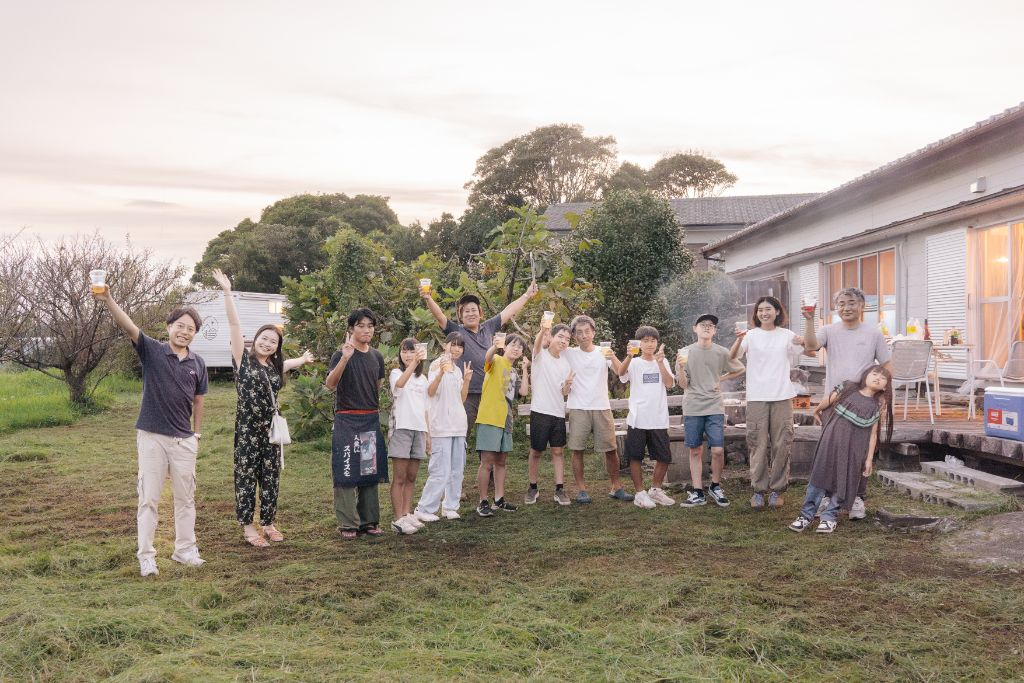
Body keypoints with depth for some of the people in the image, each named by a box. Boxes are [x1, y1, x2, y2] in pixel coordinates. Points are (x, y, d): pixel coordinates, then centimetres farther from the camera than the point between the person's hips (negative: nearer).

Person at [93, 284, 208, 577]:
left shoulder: (197, 364, 3)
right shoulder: (152, 351, -6)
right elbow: (128, 326, -22)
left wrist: (197, 434, 12)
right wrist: (108, 300, -37)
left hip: (184, 440, 3)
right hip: (152, 437, -3)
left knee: (186, 498, 11)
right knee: (149, 499, 3)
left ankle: (185, 549, 25)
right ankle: (146, 556, 11)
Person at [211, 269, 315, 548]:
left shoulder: (275, 367, 12)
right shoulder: (243, 358, -3)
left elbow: (290, 363, 37)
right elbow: (234, 324, -11)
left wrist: (304, 359, 53)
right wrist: (227, 292, -16)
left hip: (271, 428, 5)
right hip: (247, 428, -5)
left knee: (271, 477, 9)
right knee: (246, 476, 1)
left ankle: (268, 523, 20)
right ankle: (247, 526, 9)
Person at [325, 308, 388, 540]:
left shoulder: (377, 356, 9)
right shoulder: (342, 355, -8)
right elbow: (330, 384, -23)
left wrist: (374, 408, 15)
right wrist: (345, 358, -34)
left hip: (371, 420, 6)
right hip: (347, 420, -5)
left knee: (369, 471, 10)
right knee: (346, 473, -4)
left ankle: (368, 520, 18)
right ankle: (347, 524, 2)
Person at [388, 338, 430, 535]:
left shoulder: (422, 379, 17)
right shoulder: (396, 373, -3)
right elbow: (399, 383, -30)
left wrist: (428, 433, 14)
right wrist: (414, 363, -42)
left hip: (419, 430, 6)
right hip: (402, 428, -6)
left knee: (411, 477, 9)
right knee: (400, 477, -4)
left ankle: (407, 514, 15)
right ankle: (398, 519, -2)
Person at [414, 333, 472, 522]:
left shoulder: (458, 370, 17)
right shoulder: (437, 365, -5)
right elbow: (430, 392, -20)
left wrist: (466, 380, 3)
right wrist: (441, 372, -35)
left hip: (458, 425, 8)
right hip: (442, 426, -8)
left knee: (456, 470, 9)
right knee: (441, 471, -10)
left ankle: (450, 507, 17)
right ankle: (424, 509, -3)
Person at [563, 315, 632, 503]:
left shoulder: (603, 352, 4)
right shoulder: (569, 354, 3)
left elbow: (621, 373, -9)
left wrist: (613, 358, -29)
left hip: (602, 408, 1)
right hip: (578, 409, -1)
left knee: (610, 449, 5)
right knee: (577, 449, -1)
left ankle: (615, 487, 18)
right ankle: (581, 490, 9)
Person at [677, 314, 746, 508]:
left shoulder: (722, 352, 2)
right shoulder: (685, 353, 1)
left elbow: (740, 369, 18)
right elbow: (683, 385, -1)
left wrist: (721, 379, 5)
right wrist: (681, 367, -18)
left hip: (715, 408, 0)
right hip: (692, 408, 0)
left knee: (718, 450, -6)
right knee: (695, 451, 6)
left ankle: (716, 487, 16)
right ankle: (697, 492, 14)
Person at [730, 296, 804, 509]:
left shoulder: (786, 335, 7)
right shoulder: (751, 335, 2)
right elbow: (732, 357, -12)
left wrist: (803, 342, -20)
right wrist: (739, 340, -33)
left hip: (782, 396, 1)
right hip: (756, 397, -1)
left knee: (781, 444, 3)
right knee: (758, 445, 0)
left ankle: (777, 489, 13)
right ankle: (758, 490, 8)